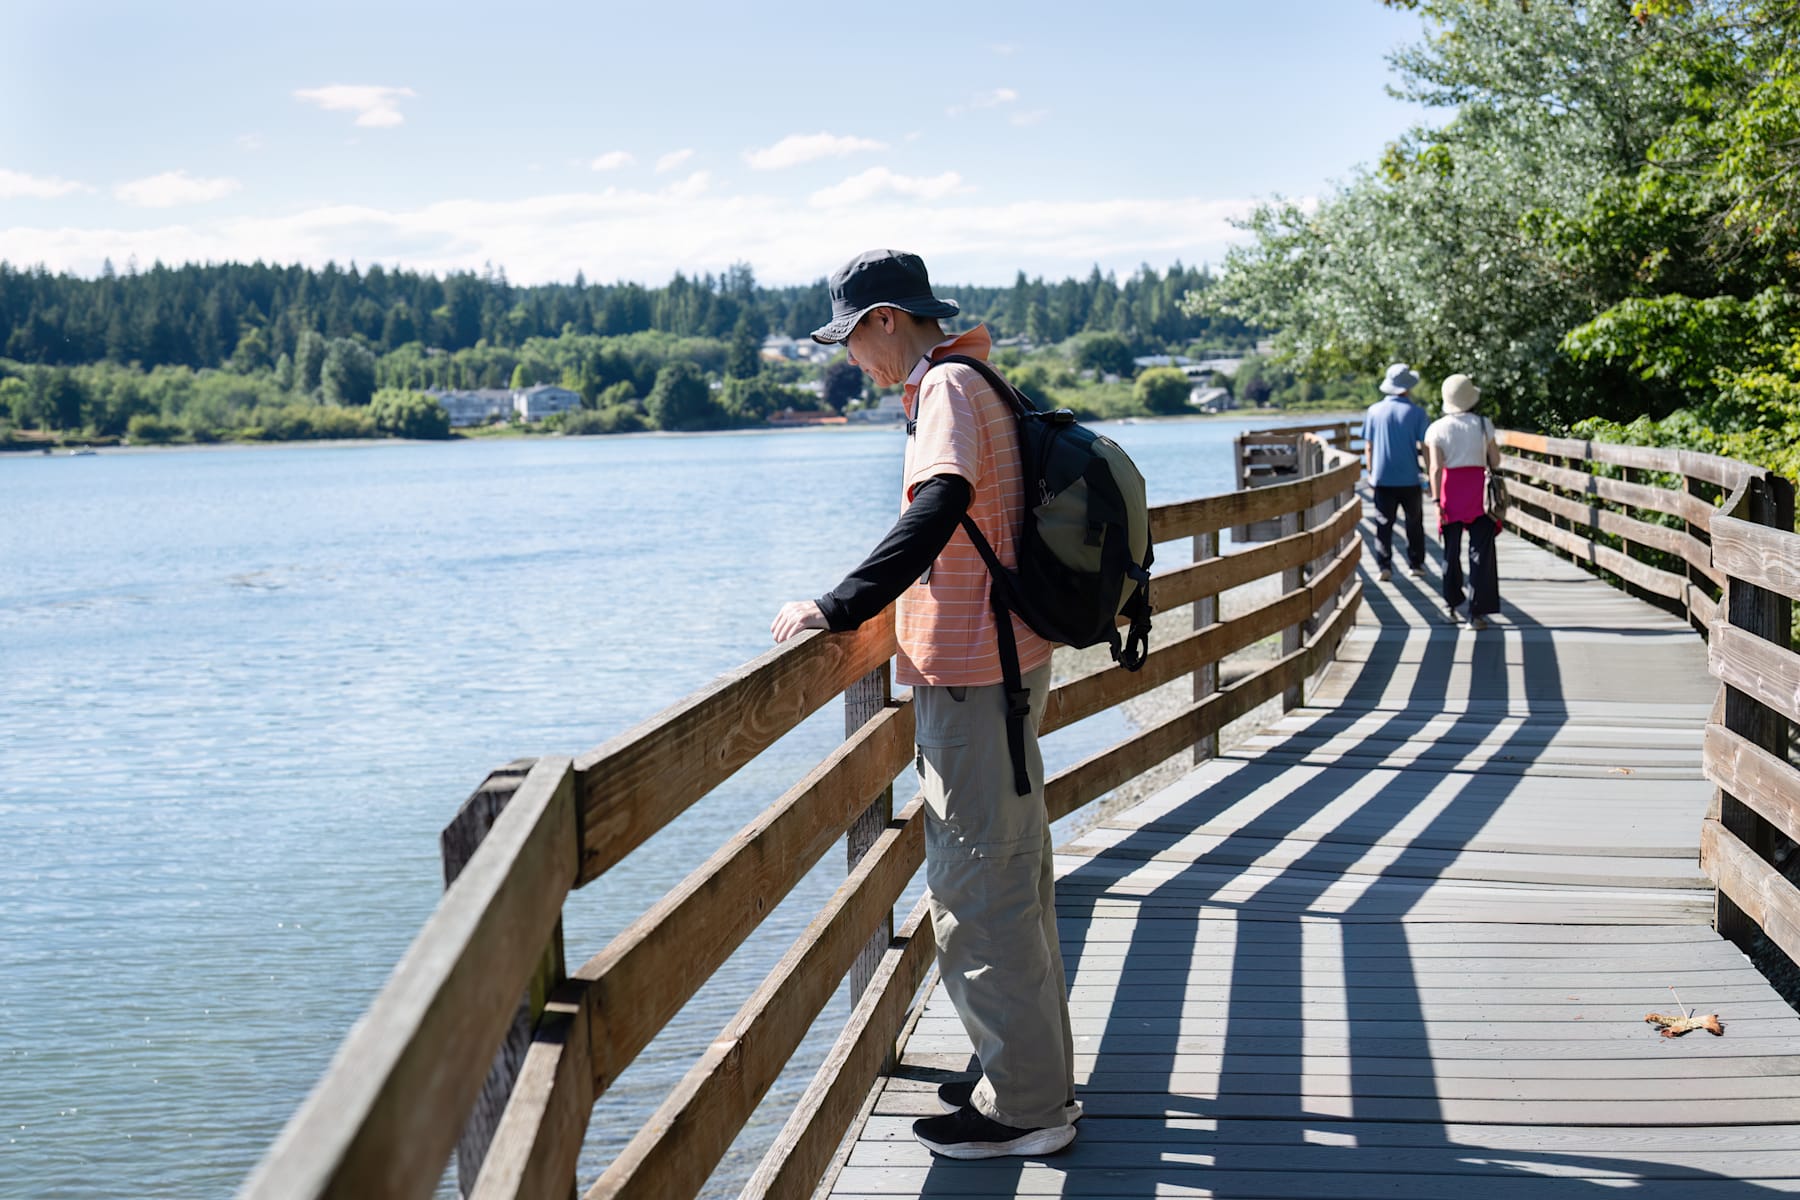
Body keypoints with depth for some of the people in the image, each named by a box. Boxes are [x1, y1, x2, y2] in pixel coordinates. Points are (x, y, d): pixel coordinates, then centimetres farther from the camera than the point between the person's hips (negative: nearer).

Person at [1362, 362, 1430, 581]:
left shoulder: (1374, 411, 1)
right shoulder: (1416, 412, -6)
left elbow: (1368, 447, 5)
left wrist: (1370, 473, 15)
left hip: (1382, 478, 1)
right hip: (1409, 479, -1)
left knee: (1384, 523, 4)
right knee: (1414, 523, 14)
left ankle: (1383, 566, -4)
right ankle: (1415, 564, 18)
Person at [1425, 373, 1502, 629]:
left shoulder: (1437, 428, -2)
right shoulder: (1483, 424, -1)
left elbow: (1435, 468, -8)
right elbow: (1495, 461, 1)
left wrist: (1437, 501, -9)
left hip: (1450, 490, 1)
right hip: (1478, 491, -1)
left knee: (1451, 551, 15)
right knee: (1480, 551, 1)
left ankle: (1453, 607, 23)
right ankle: (1477, 612, -5)